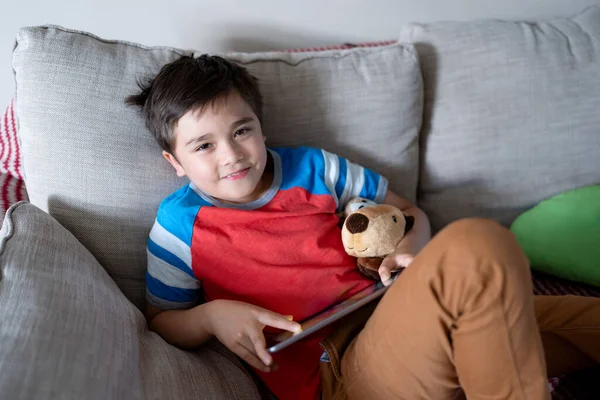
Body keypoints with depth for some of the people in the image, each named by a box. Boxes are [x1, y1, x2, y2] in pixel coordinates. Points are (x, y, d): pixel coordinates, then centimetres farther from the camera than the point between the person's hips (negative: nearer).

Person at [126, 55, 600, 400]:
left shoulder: (311, 168, 12)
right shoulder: (180, 223, 5)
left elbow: (408, 211, 21)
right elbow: (161, 322, 11)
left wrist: (412, 249, -3)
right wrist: (211, 317, -11)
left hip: (390, 316, 5)